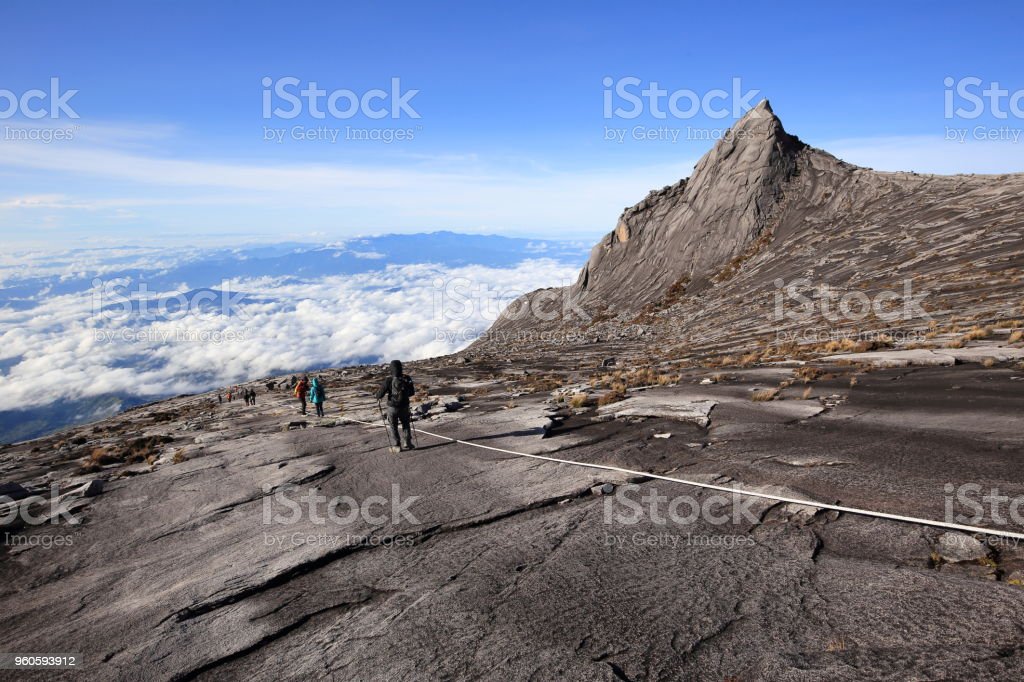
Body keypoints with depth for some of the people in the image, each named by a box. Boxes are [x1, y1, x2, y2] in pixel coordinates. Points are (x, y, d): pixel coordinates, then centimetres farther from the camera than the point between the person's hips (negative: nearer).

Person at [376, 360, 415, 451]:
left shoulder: (389, 380, -20)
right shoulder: (407, 379, -9)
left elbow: (380, 394, -15)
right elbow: (412, 392, 4)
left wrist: (378, 397, 9)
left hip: (392, 407, -3)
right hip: (404, 407, 3)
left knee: (393, 427, 16)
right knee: (406, 425, 24)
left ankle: (397, 446, 17)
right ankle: (408, 443, 18)